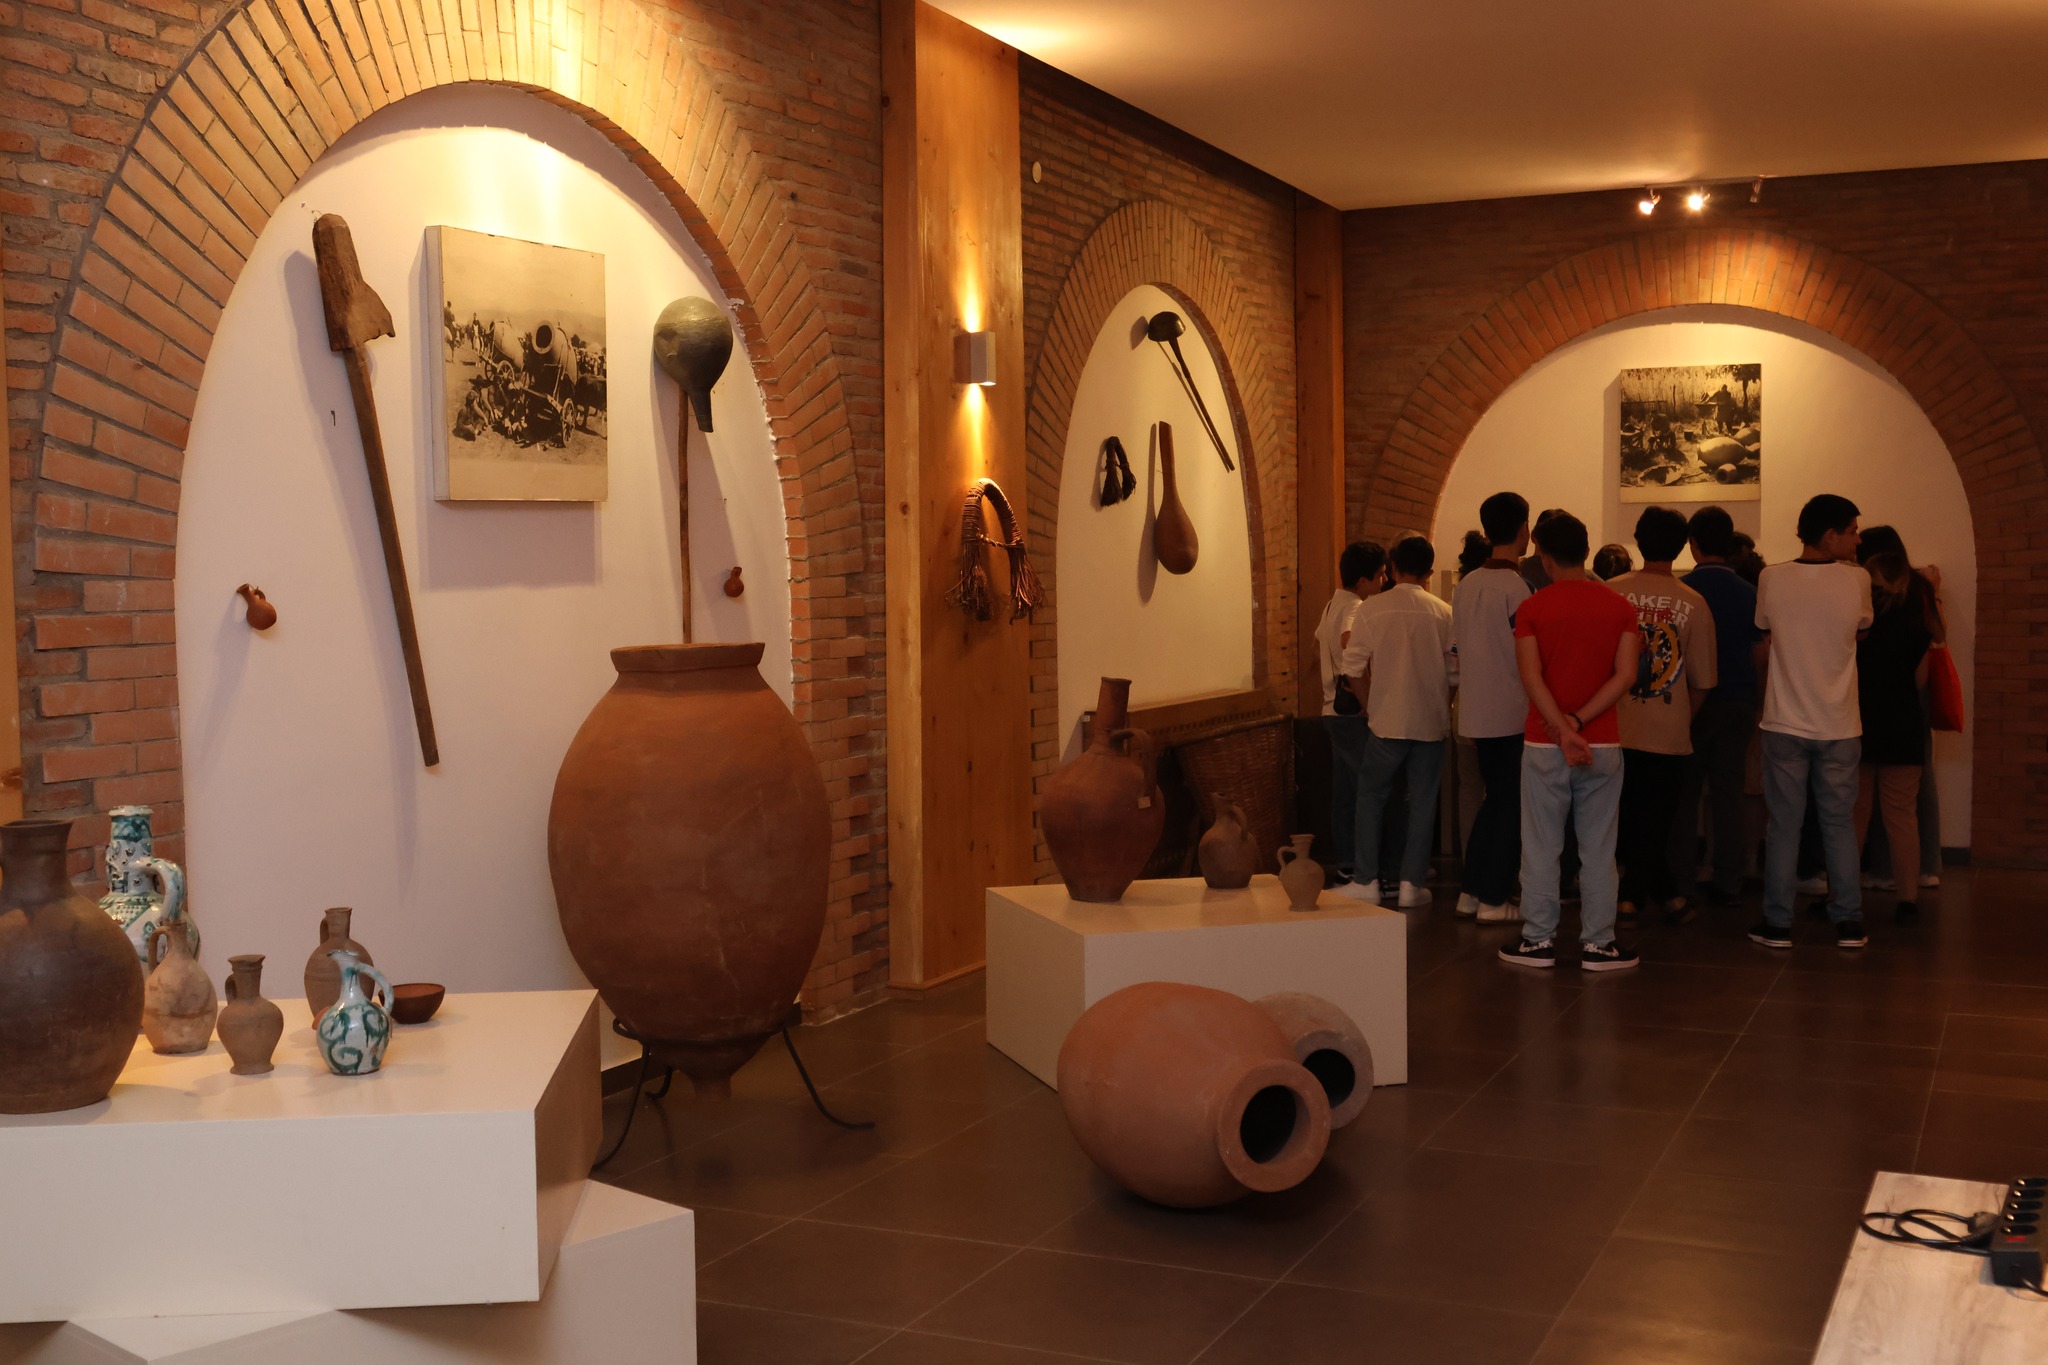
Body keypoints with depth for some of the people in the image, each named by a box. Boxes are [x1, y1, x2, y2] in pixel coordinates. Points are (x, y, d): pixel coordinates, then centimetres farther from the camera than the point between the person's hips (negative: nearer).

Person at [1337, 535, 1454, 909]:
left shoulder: (1370, 609, -4)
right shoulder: (1444, 613, -2)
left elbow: (1354, 668, -4)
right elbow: (1454, 671, 1)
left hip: (1387, 722, -1)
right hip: (1431, 723, 1)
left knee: (1370, 796, 12)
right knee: (1423, 801, 9)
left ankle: (1365, 881, 11)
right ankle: (1412, 882, 9)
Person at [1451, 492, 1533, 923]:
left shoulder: (1465, 585, 8)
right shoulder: (1516, 587, -15)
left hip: (1476, 714, 7)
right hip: (1512, 714, -7)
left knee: (1493, 799, 17)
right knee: (1511, 806, 2)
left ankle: (1471, 891, 19)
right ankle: (1494, 898, 5)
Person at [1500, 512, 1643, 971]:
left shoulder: (1532, 609, -4)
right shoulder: (1620, 606, 1)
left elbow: (1532, 677, -14)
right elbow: (1625, 675, -7)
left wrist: (1563, 731, -15)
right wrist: (1578, 723, -10)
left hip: (1544, 744, -1)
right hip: (1603, 744, 1)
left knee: (1541, 847, 6)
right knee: (1599, 849, 7)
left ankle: (1538, 939, 11)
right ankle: (1598, 943, 10)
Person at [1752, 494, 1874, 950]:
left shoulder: (1772, 579, -6)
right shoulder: (1856, 580, -7)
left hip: (1785, 724, 0)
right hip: (1839, 725, 0)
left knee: (1783, 824, 6)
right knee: (1840, 824, 10)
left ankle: (1777, 923, 8)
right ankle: (1849, 922, 13)